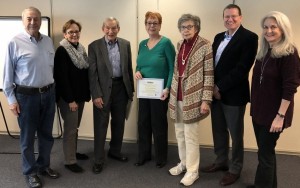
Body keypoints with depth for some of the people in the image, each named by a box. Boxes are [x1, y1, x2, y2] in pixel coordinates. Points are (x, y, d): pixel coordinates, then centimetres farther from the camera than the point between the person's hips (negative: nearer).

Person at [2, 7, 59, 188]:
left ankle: (44, 165, 34)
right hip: (27, 95, -4)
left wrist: (52, 89, 10)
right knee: (28, 136, 9)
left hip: (48, 94, 5)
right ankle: (30, 172, 25)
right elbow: (8, 73, -6)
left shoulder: (48, 41, 5)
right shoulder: (15, 42, -9)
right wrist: (11, 99, -7)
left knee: (46, 133, 16)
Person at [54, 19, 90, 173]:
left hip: (80, 95, 7)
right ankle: (69, 161, 9)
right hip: (68, 97, -7)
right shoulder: (61, 51, -13)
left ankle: (73, 152, 33)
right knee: (70, 128, -1)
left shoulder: (81, 49, 9)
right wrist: (70, 100, -20)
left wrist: (87, 94, 8)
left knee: (75, 126, 17)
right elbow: (62, 77, -18)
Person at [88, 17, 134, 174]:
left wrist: (131, 89, 8)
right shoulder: (94, 46, -5)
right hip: (103, 89, -4)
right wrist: (96, 95, -13)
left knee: (119, 123, 15)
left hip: (121, 88, 4)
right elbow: (92, 72, -8)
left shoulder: (125, 44, 6)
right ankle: (99, 160, 14)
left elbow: (129, 68, 10)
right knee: (101, 125, 3)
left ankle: (115, 151, 34)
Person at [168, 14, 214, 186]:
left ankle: (193, 171, 14)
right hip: (178, 97, 6)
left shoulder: (205, 45, -9)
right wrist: (172, 94, 16)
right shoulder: (180, 45, 11)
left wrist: (206, 100, -15)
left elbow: (209, 75, -11)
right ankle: (184, 163, 32)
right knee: (180, 133, 15)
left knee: (191, 136, 0)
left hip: (193, 98, -6)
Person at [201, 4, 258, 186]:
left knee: (236, 134, 8)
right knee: (219, 131, 16)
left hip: (233, 94, -6)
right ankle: (221, 162, 34)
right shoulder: (219, 37, 13)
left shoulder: (249, 37, -10)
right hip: (216, 92, 7)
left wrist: (220, 87, -17)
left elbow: (242, 68, -18)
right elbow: (212, 63, 11)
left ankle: (235, 169, 23)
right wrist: (212, 87, -4)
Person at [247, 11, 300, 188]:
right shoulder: (264, 52, 8)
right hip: (259, 110, 7)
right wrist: (255, 106, 13)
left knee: (265, 153, 1)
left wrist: (280, 116, -20)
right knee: (266, 151, 18)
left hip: (274, 114, -7)